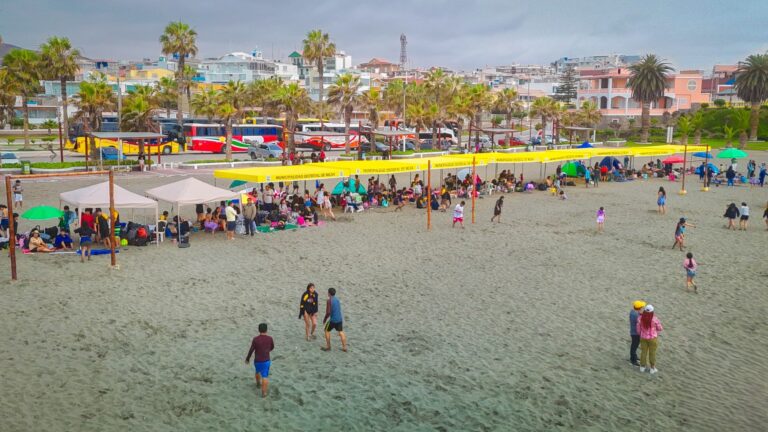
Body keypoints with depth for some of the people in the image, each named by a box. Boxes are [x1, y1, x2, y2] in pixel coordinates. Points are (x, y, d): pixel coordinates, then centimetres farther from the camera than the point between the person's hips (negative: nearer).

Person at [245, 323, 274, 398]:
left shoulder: (255, 339, -17)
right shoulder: (270, 338, -12)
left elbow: (251, 351, -11)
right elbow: (272, 347, 7)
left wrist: (247, 359, 7)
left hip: (257, 361, 1)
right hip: (266, 361, -1)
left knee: (258, 371, 30)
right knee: (265, 377, 7)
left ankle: (258, 383, 52)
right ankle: (264, 393, 5)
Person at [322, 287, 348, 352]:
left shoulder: (329, 300, -15)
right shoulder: (337, 299, 9)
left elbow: (328, 312, -20)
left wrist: (325, 319, -5)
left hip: (333, 319, -6)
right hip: (340, 319, 6)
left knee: (327, 331, 12)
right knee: (341, 332, 12)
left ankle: (328, 346, 15)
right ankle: (344, 347, 10)